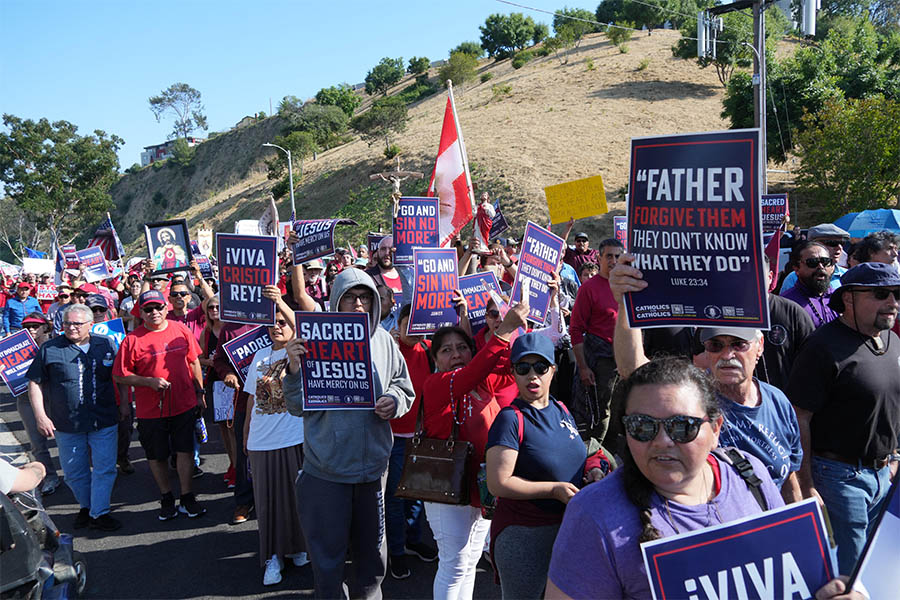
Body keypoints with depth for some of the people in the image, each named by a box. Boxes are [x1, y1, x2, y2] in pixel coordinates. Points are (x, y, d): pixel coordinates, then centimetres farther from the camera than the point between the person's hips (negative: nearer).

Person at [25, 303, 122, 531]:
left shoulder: (106, 344, 3)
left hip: (104, 421, 0)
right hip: (67, 425, 0)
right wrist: (40, 415, -6)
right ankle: (86, 506, 33)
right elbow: (35, 384, 1)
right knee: (75, 472, 12)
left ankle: (99, 513, 12)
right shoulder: (49, 349, -1)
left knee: (105, 469, 0)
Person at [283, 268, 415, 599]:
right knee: (328, 549, 9)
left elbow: (404, 389, 12)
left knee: (371, 547, 19)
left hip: (373, 464, 3)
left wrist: (394, 401, -10)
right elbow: (298, 406, -9)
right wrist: (294, 369, -25)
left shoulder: (384, 341, 2)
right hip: (326, 468, -3)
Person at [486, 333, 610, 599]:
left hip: (569, 527, 7)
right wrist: (555, 489, -22)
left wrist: (592, 469, -1)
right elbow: (498, 483, -21)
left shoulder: (562, 410, 5)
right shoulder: (510, 419, -16)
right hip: (522, 535, -7)